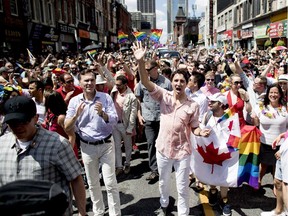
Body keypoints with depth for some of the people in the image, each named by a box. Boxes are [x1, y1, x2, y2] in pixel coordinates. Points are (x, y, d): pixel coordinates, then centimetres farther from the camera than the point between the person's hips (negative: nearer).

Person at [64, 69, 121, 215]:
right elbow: (67, 127, -4)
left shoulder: (105, 97, -6)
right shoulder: (74, 101, -3)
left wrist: (102, 113, -28)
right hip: (87, 147, 2)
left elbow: (115, 121, -10)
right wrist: (76, 115, -23)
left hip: (106, 144, -2)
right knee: (93, 183, 15)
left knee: (110, 183, -1)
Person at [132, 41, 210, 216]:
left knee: (182, 187, 12)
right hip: (163, 148, 2)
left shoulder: (193, 106, -9)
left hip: (182, 151, -2)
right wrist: (141, 61, -37)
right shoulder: (164, 96, -9)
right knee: (163, 182, 24)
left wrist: (201, 132, -25)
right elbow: (146, 82, -21)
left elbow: (194, 128, -1)